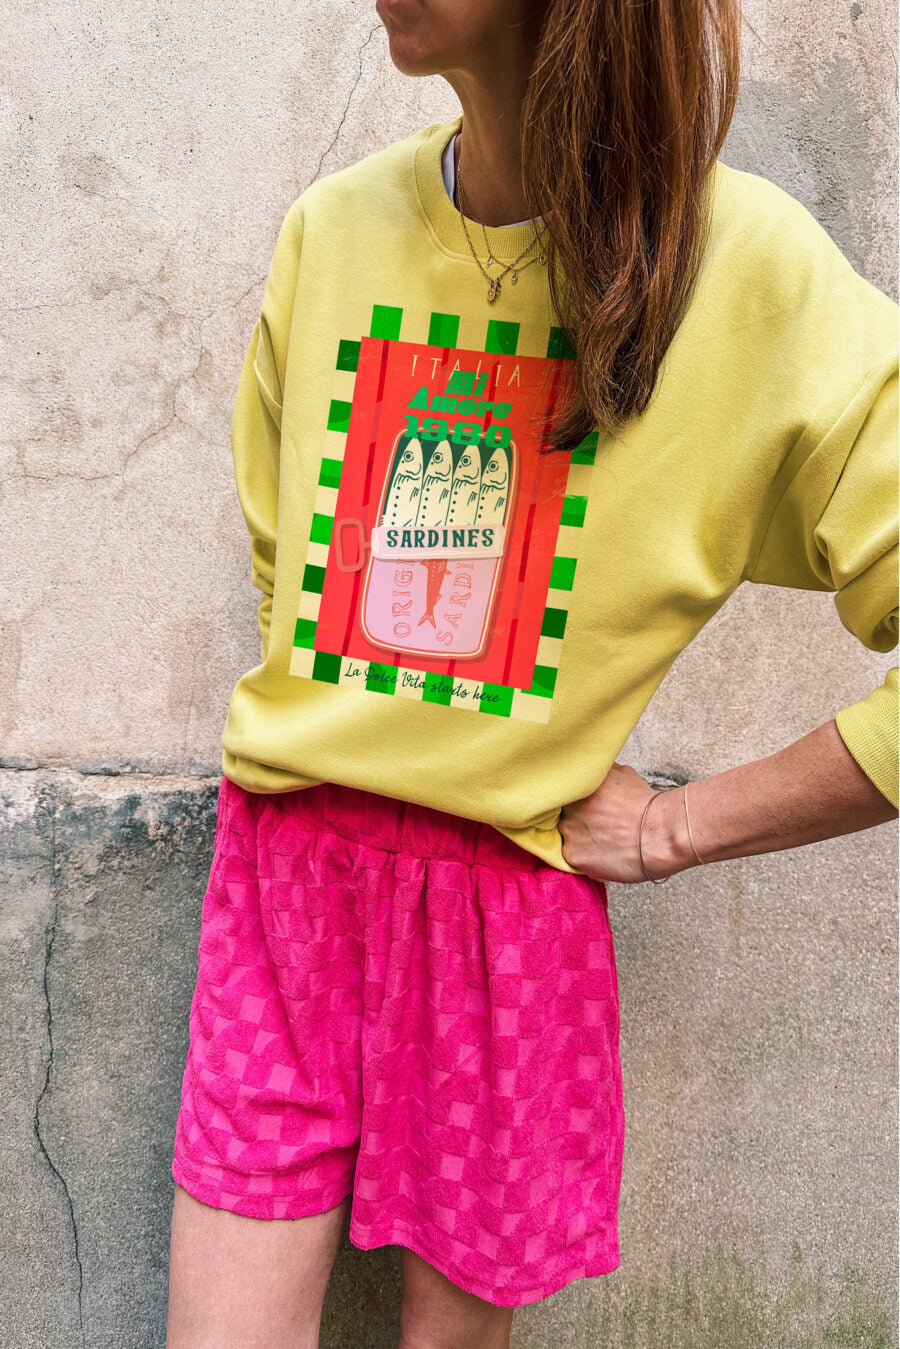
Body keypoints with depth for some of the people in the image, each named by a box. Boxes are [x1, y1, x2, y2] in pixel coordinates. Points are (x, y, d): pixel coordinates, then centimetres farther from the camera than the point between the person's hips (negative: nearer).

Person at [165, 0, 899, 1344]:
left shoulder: (751, 266, -10)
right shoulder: (331, 230, 5)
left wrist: (675, 826, -9)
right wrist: (343, 744, 7)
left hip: (514, 897, -3)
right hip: (286, 868, 3)